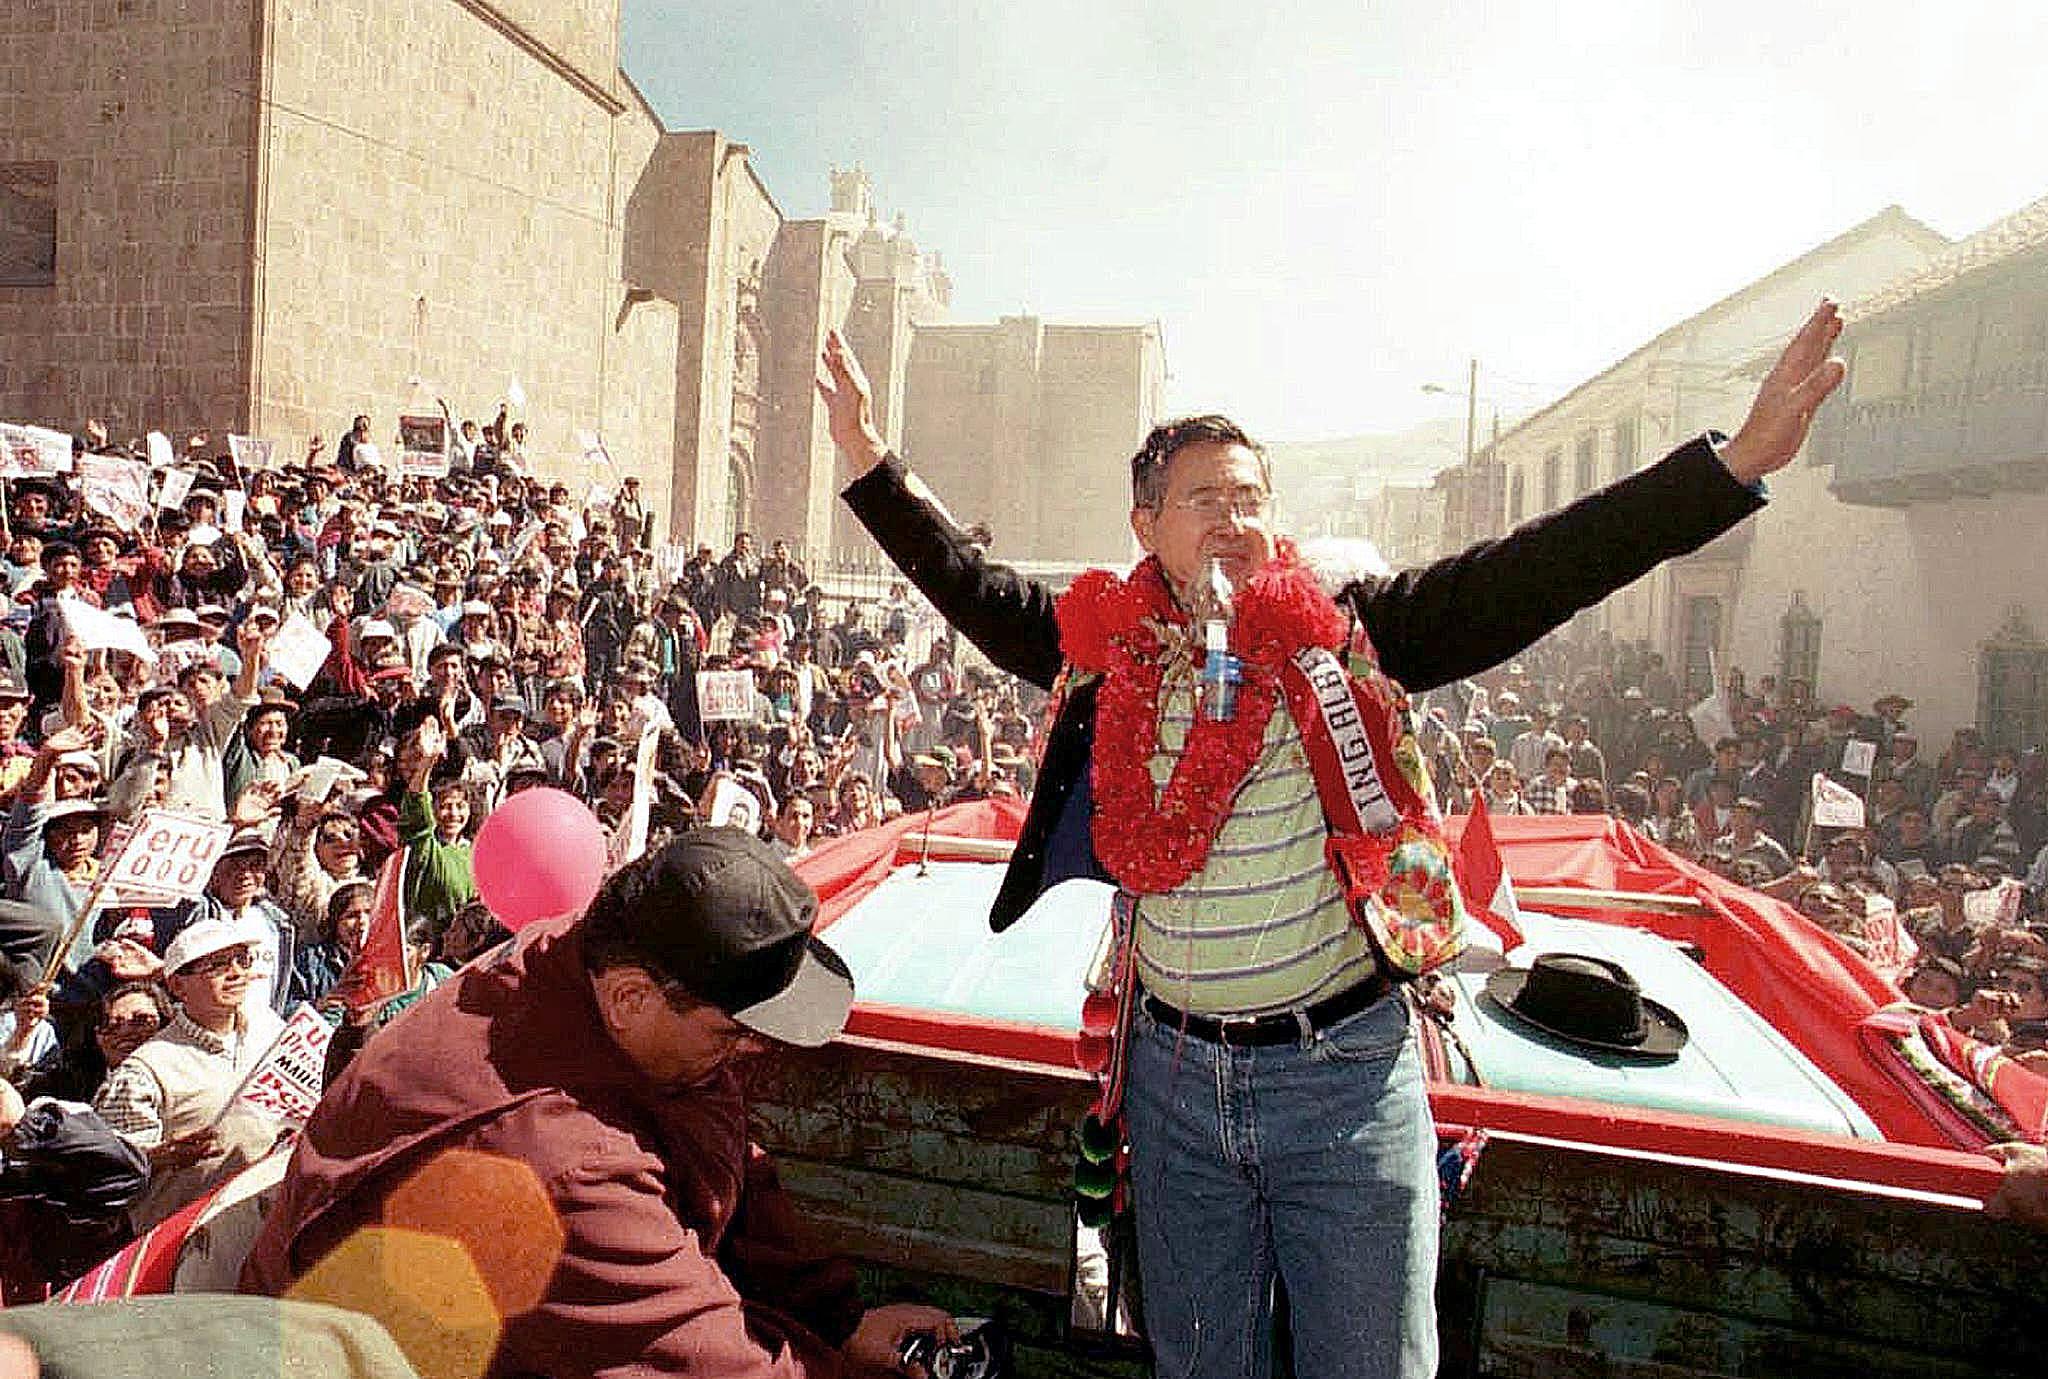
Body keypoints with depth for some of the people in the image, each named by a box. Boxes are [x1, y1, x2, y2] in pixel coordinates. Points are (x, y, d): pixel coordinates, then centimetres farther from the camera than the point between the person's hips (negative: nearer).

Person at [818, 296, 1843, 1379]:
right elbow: (972, 589, 6)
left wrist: (1735, 462, -20)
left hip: (1342, 1074, -2)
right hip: (1174, 1075, 2)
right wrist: (871, 463, 1)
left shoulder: (1345, 633, -6)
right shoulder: (1112, 648, 0)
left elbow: (1522, 577, -13)